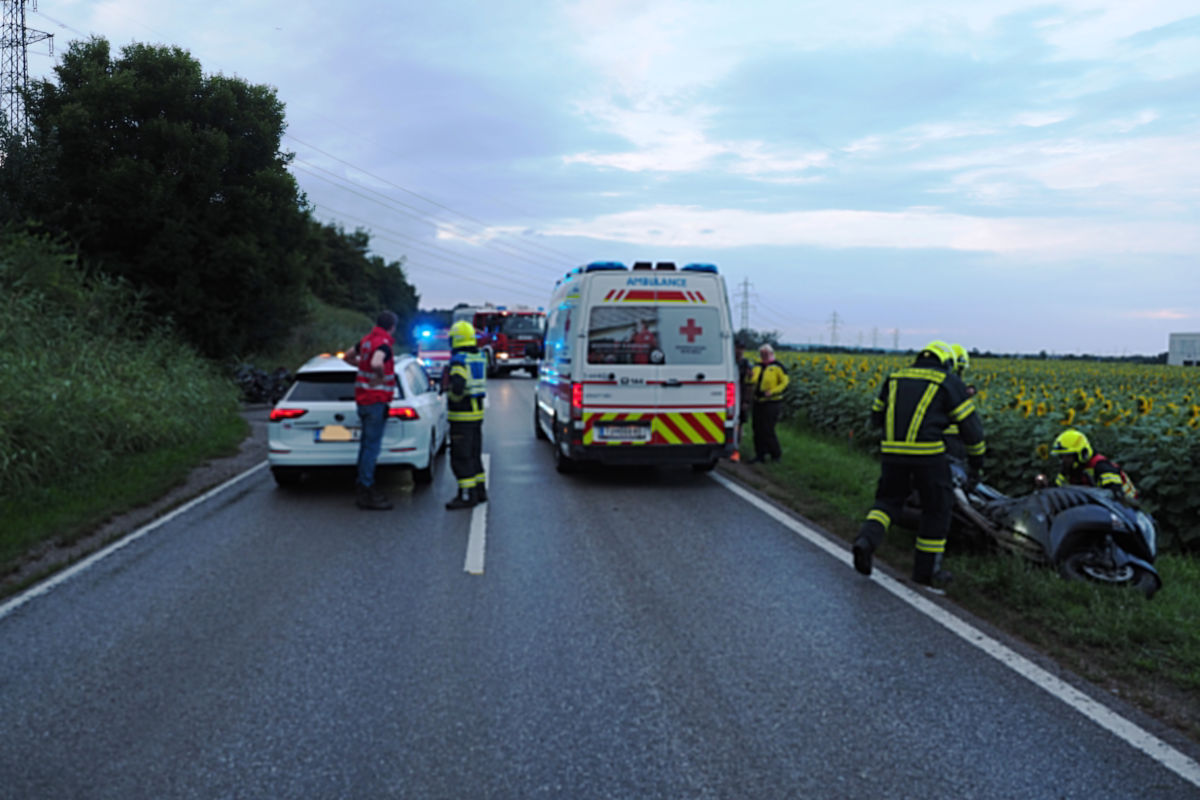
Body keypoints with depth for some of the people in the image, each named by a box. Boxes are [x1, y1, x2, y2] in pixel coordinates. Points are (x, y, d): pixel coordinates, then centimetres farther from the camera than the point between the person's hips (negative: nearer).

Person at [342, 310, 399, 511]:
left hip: (362, 397, 10)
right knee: (372, 446, -6)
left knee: (367, 443, 17)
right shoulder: (384, 344, -17)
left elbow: (347, 357, 25)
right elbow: (376, 363, -38)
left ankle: (362, 487, 25)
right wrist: (381, 376, -20)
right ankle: (366, 490, -3)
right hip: (376, 400, -10)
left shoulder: (366, 340, 10)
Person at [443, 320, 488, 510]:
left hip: (461, 415, -9)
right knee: (474, 453, 18)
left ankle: (467, 495, -3)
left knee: (460, 457, -3)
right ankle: (480, 490, 24)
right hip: (477, 411, 9)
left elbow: (457, 389, -28)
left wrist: (447, 383, -8)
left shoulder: (459, 361, -18)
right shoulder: (480, 358, 9)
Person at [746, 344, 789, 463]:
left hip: (772, 402, -6)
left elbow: (785, 382, -3)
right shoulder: (758, 366, 10)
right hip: (758, 402, 6)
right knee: (757, 429, 6)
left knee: (767, 429, -6)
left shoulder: (777, 367, -4)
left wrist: (773, 391, -15)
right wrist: (751, 377, -23)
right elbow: (752, 381, 1)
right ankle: (760, 455, 14)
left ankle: (776, 453, 12)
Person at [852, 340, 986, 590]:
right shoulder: (949, 381, 6)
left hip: (892, 450, 4)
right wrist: (977, 457, 18)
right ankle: (926, 570, 20)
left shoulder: (896, 377, 17)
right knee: (936, 510, 13)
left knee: (888, 500, 19)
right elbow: (970, 423, 5)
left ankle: (866, 540, -8)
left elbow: (877, 416, 25)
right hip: (927, 453, -4)